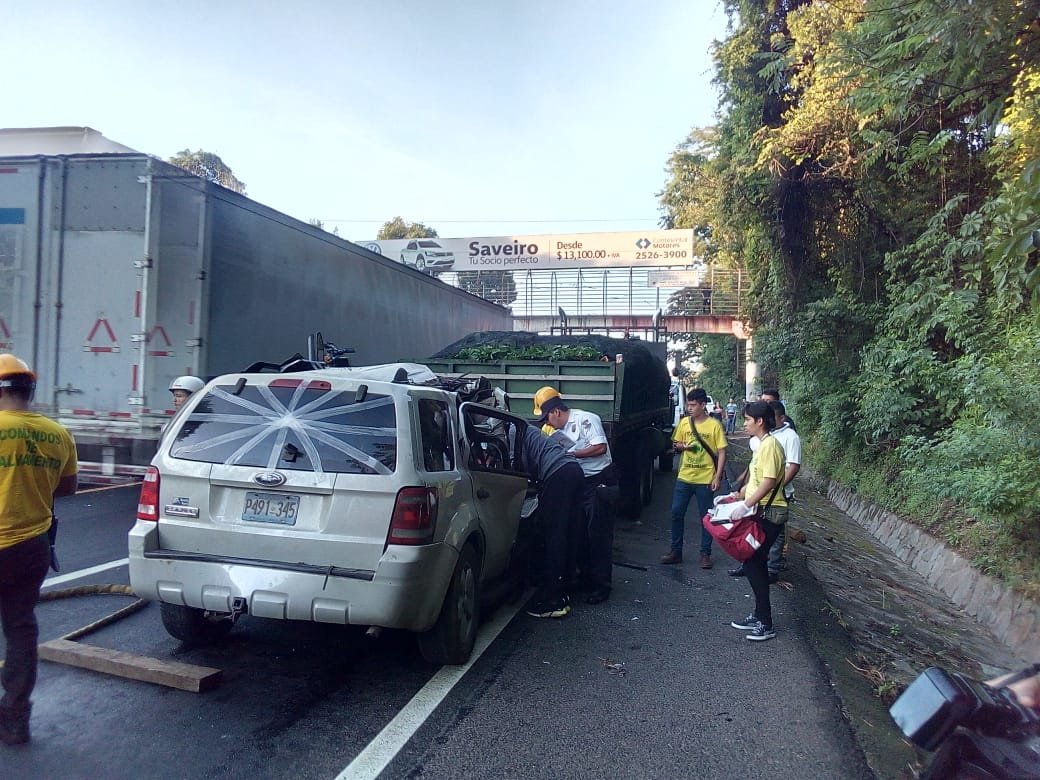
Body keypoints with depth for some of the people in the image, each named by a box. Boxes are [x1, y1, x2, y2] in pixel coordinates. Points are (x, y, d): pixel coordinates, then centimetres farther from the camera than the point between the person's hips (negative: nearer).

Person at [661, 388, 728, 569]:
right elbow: (675, 444, 14)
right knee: (676, 513, 5)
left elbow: (722, 453, -6)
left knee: (705, 517, 6)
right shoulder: (684, 422, 3)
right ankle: (676, 551, 17)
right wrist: (680, 446, -9)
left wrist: (718, 477, -13)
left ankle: (705, 554, 18)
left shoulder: (714, 425, -8)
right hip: (684, 477, 4)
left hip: (705, 479, -4)